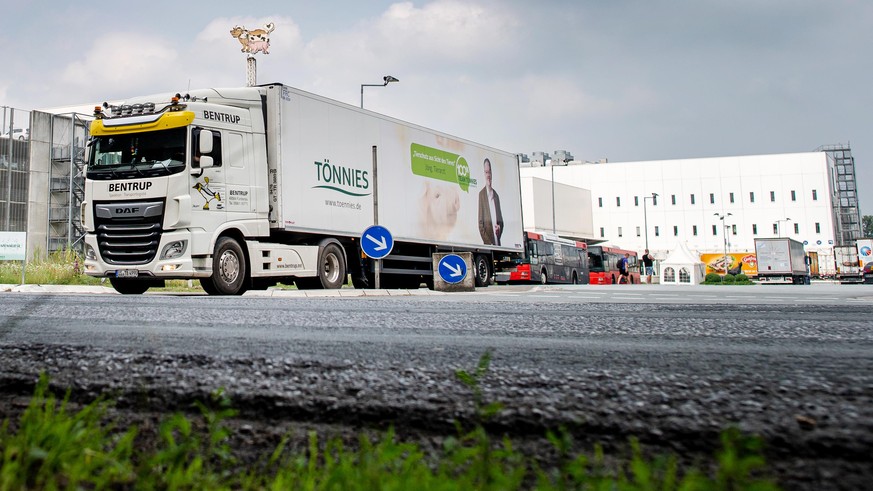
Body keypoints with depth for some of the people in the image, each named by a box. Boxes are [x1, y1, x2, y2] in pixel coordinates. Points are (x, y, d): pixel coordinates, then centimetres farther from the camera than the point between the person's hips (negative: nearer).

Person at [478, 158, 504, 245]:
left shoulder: (496, 194, 15)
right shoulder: (481, 194, -2)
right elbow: (480, 223, -7)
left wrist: (499, 227, -4)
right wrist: (488, 242, -15)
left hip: (498, 242, 5)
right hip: (488, 243, -5)